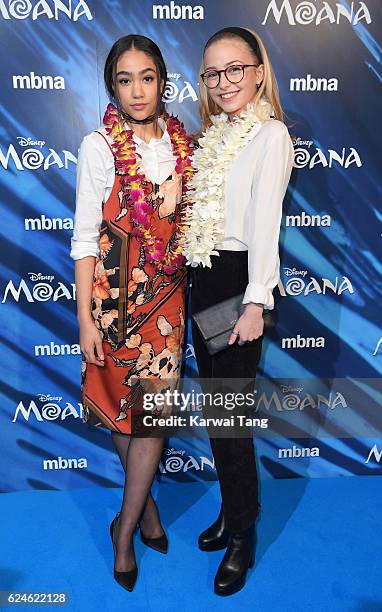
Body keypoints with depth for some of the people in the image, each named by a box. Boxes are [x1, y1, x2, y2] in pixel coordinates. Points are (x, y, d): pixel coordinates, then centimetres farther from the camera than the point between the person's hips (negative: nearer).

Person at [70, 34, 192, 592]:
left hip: (168, 293, 4)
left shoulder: (182, 140, 5)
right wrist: (85, 318, -11)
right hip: (115, 292, -3)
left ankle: (126, 526, 24)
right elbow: (84, 237, -9)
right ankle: (145, 501, 36)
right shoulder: (99, 146, -8)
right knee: (122, 400, 10)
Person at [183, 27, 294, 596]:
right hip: (203, 280, 8)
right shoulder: (212, 134, 16)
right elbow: (199, 214, 14)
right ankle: (231, 511, 33)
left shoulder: (270, 134, -5)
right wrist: (196, 280, 7)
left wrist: (256, 303, -18)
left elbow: (265, 222, -14)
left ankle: (243, 534, 20)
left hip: (239, 279, -7)